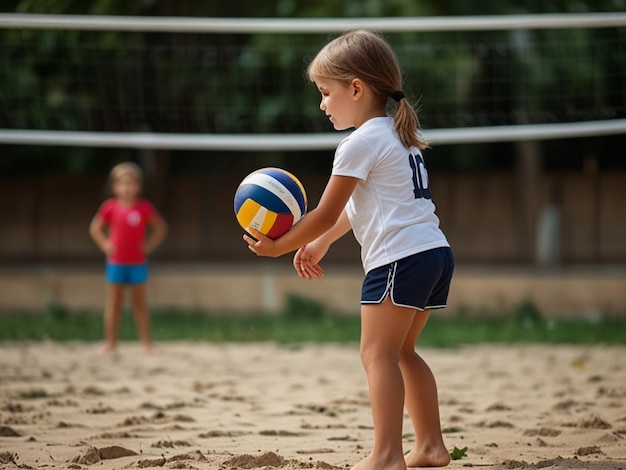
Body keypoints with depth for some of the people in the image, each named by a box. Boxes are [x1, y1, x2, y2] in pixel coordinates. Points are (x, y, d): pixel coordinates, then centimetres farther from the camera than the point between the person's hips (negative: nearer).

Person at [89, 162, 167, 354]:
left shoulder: (144, 207, -5)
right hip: (116, 263, 0)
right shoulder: (110, 207, -5)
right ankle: (110, 342, 12)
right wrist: (105, 244, -5)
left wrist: (149, 245, -6)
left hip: (138, 263, 0)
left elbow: (160, 228, 6)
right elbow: (95, 228, 7)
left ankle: (145, 341, 11)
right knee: (114, 304, 6)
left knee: (139, 302, 7)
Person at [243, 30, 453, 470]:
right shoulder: (397, 135, 21)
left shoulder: (360, 144, -8)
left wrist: (279, 246, 5)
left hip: (399, 257, -10)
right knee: (401, 352, 19)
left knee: (379, 353, -10)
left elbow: (325, 214, -6)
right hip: (436, 253, 10)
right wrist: (321, 243, 32)